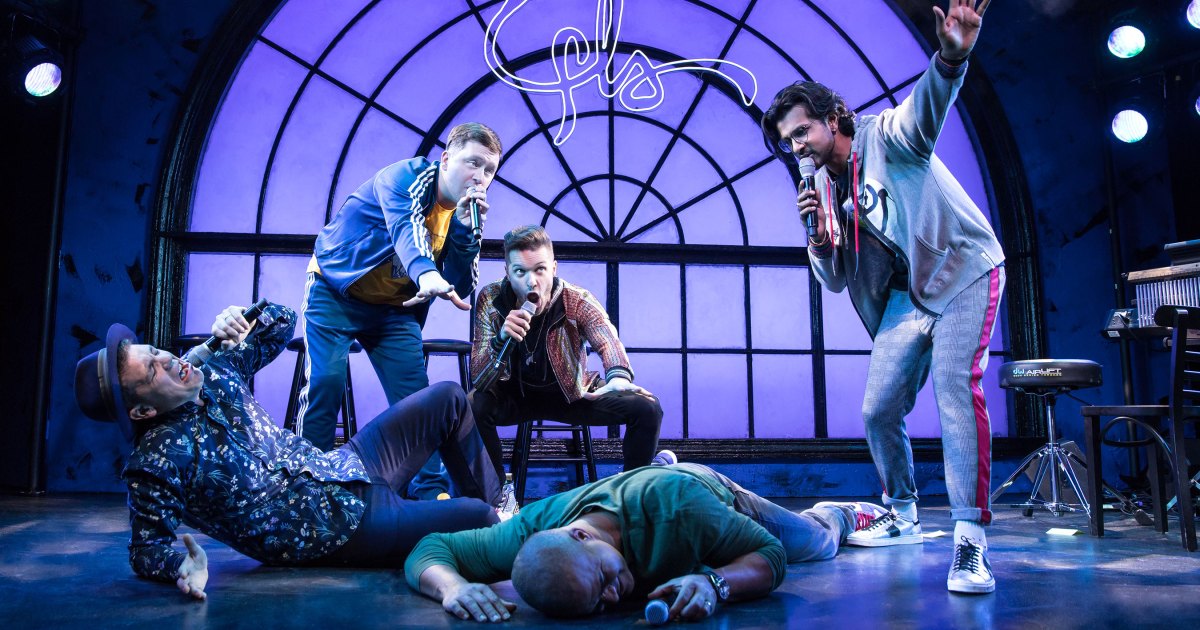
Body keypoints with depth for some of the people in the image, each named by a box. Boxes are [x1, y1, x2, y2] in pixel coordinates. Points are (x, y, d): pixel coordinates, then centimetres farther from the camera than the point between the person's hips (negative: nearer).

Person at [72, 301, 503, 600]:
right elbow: (147, 550, -16)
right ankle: (492, 522, 30)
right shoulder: (156, 464, -21)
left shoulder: (215, 374, -2)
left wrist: (239, 323, -12)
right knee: (477, 519, -10)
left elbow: (281, 323, 10)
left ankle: (496, 505, 27)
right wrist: (182, 566, -40)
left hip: (348, 468, 8)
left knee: (448, 400, 10)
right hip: (347, 524, -8)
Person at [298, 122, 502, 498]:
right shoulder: (405, 177, -18)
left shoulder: (462, 213, -2)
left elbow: (459, 291, -9)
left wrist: (465, 228, -21)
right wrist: (426, 274, -60)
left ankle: (431, 492, 0)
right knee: (325, 380, -18)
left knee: (415, 393, -7)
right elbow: (403, 226, -40)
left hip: (394, 309, 5)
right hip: (335, 293, -5)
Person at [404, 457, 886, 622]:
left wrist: (714, 582, -60)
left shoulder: (675, 500, -51)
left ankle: (838, 513, 59)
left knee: (818, 543, 28)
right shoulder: (530, 531, -43)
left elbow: (772, 556, -40)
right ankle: (661, 466, 65)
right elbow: (431, 548, -34)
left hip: (711, 491, -2)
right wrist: (452, 585, -56)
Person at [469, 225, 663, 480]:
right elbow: (478, 378, -22)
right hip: (515, 395, 0)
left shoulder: (578, 301, -21)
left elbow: (607, 341, -41)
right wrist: (501, 340, -43)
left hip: (574, 393, 0)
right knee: (471, 407, -31)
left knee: (647, 408, -18)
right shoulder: (490, 300, -19)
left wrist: (619, 378, -65)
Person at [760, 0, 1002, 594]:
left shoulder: (884, 136, -13)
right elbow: (834, 280, 3)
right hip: (907, 296, 7)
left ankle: (969, 541, -23)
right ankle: (902, 517, 25)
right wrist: (819, 236, -17)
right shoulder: (822, 189, 4)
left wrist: (950, 57, -59)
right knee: (877, 412, 3)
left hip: (964, 270, -6)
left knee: (956, 388, -26)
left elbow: (925, 109, -37)